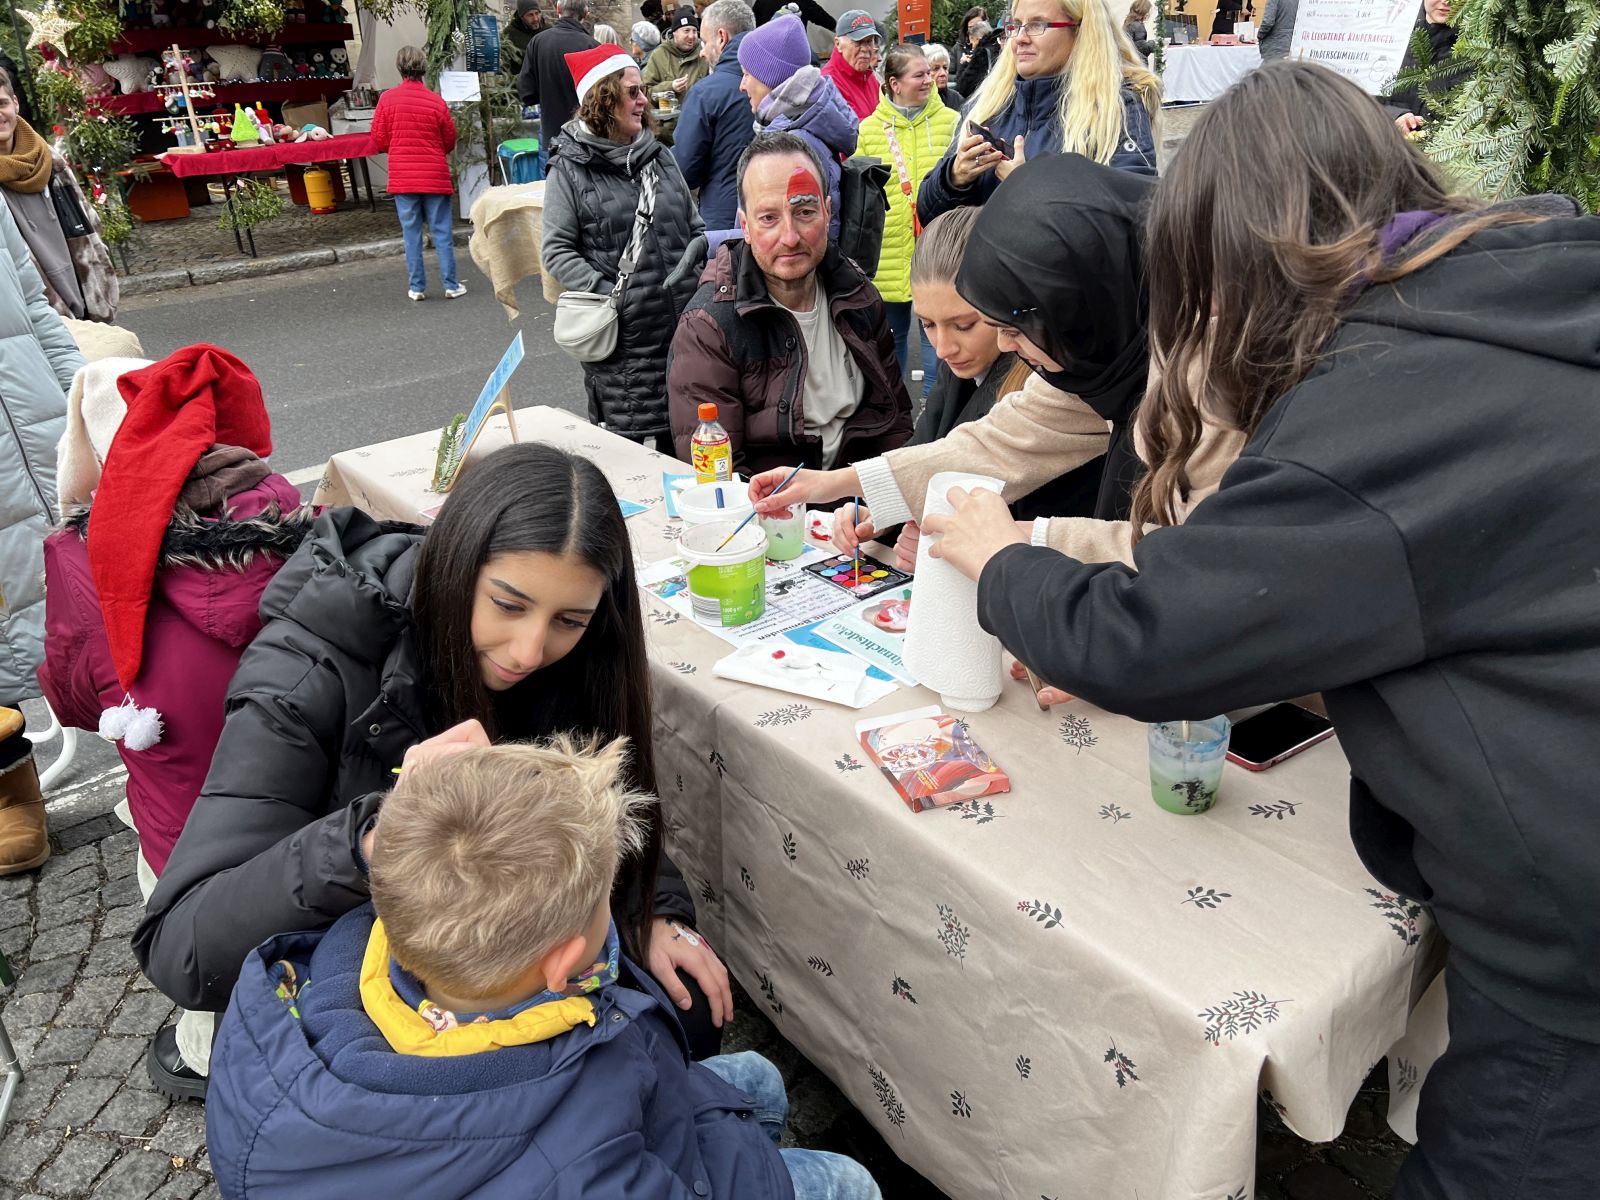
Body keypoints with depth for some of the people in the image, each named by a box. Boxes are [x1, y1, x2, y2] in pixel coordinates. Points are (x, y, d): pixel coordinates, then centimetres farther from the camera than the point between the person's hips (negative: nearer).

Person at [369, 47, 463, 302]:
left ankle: (416, 286, 9)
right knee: (442, 231, 5)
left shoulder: (387, 99, -3)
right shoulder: (436, 101, -5)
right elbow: (450, 141, 5)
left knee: (411, 232, 7)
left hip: (402, 178, 1)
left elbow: (378, 141, 1)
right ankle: (451, 285, 6)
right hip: (435, 176, -1)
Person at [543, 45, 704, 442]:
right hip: (623, 338, -5)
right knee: (623, 441, 0)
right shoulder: (571, 168, -1)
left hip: (681, 324, 5)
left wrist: (696, 251, 0)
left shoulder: (660, 156, 15)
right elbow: (556, 250, -5)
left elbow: (695, 226, 21)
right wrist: (604, 291, -16)